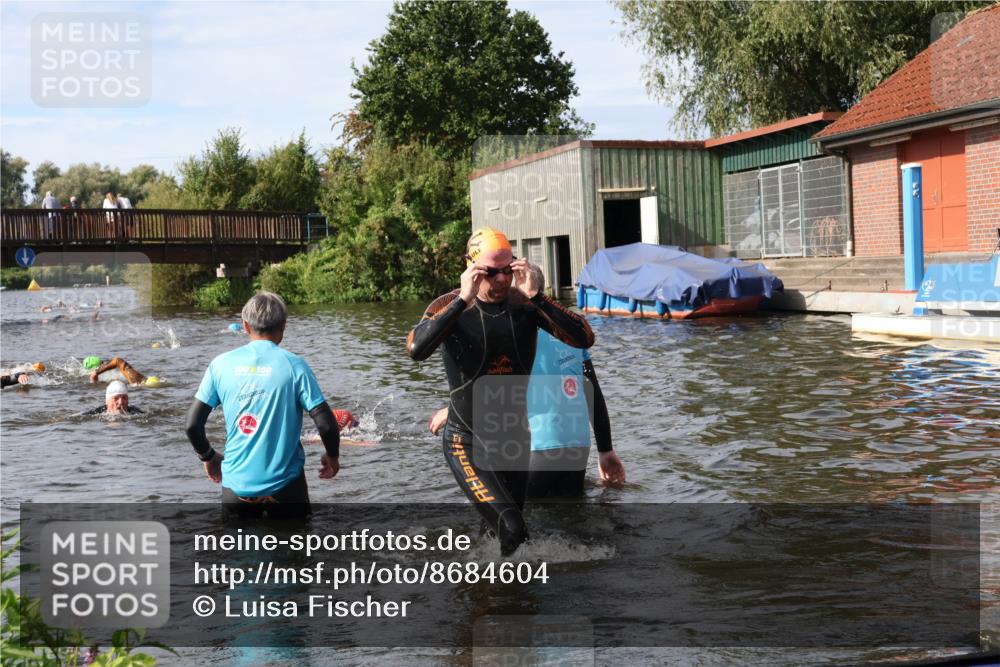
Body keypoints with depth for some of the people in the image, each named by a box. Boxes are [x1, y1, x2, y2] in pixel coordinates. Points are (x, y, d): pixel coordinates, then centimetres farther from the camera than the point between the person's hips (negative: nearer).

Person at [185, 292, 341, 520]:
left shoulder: (221, 364, -2)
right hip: (285, 484, -2)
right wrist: (332, 457, 7)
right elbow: (325, 424, -12)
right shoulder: (294, 365, -9)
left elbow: (193, 424, -2)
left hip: (236, 484, 2)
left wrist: (208, 456, 17)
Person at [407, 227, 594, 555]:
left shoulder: (526, 304, -6)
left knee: (507, 533, 18)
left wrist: (536, 296, -27)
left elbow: (584, 339, -18)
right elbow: (416, 350, -32)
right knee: (512, 529, -21)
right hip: (467, 443, -4)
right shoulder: (450, 306, -13)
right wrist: (463, 301, -34)